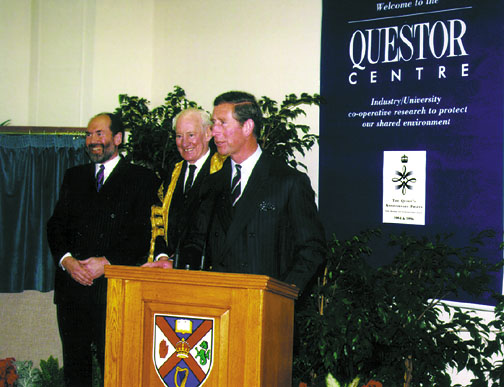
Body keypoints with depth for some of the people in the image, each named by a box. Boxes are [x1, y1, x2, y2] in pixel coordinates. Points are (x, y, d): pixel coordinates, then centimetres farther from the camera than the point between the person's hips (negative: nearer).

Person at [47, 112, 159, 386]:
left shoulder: (142, 179, 3)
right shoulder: (73, 177, 18)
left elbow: (144, 235, -5)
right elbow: (56, 225, 13)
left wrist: (108, 262, -15)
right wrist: (66, 259, -6)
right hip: (71, 285, 4)